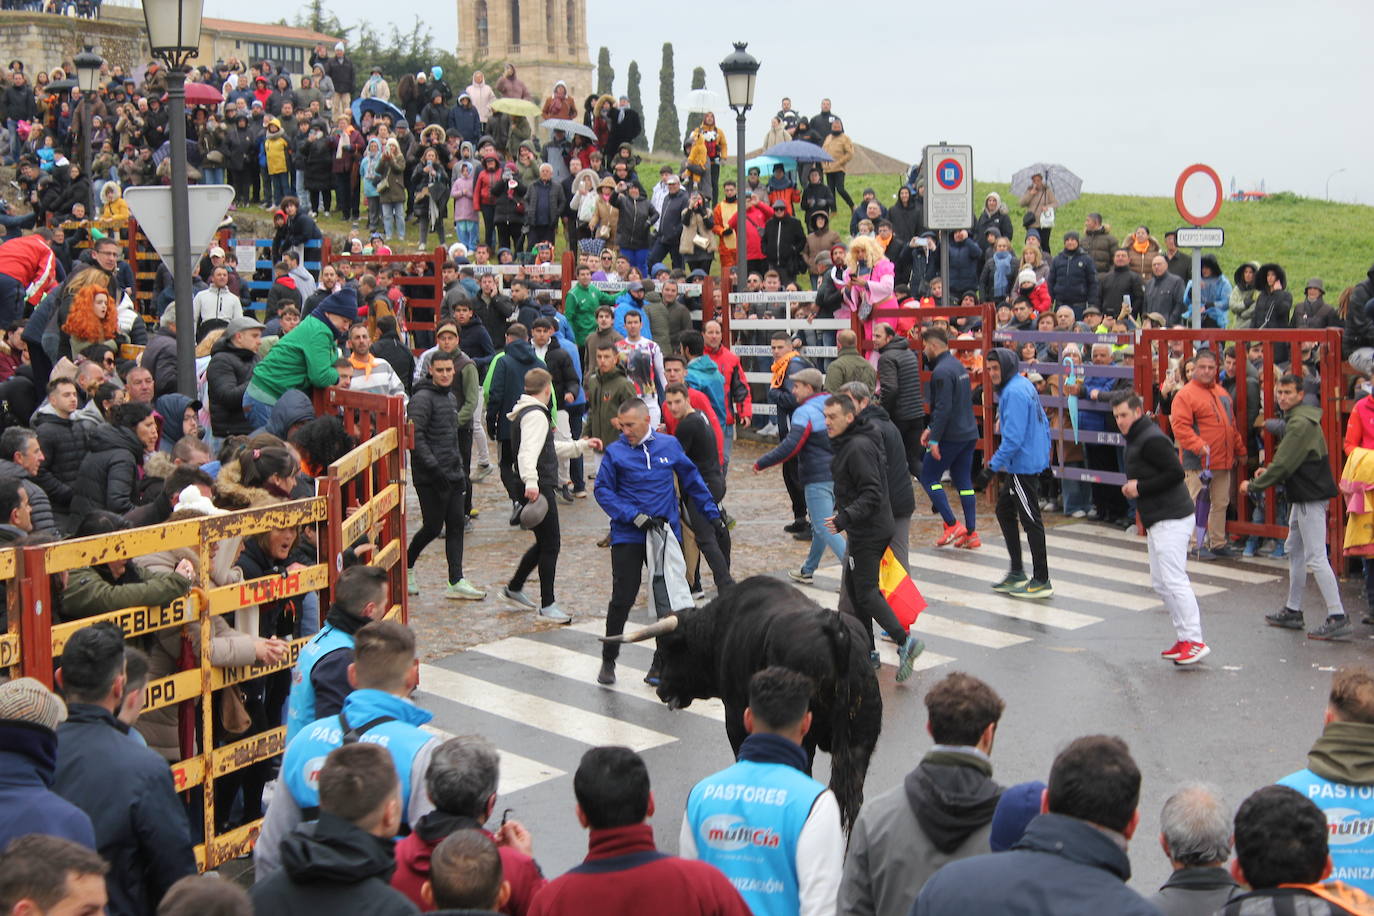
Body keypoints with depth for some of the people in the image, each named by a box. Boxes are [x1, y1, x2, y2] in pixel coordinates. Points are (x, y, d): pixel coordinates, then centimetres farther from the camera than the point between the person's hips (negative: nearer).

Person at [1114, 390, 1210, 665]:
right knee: (1160, 583, 12)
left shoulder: (1152, 439, -15)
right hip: (1157, 521, 11)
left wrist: (1140, 487, -16)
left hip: (1171, 520, -11)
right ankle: (1184, 638, 16)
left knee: (1174, 580, -13)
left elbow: (1176, 473, -20)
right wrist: (1132, 487, 5)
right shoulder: (1135, 438, 18)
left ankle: (1194, 641, -11)